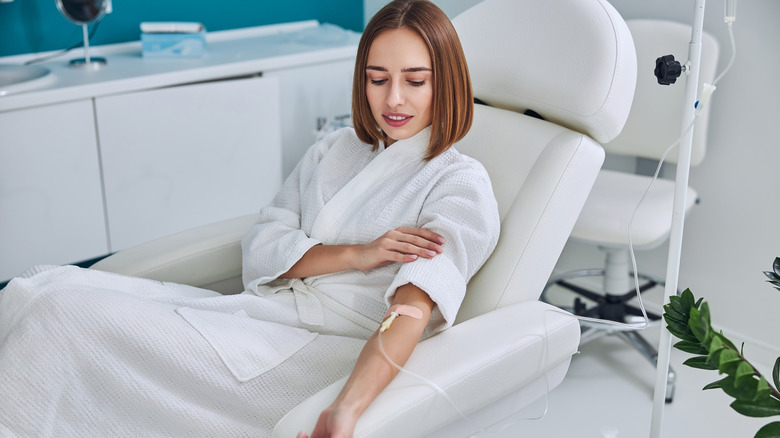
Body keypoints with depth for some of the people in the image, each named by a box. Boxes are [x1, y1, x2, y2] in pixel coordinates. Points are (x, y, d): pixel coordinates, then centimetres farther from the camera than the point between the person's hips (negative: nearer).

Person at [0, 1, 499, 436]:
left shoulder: (461, 183, -2)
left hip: (327, 352, -6)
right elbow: (259, 251, 8)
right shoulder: (333, 151, 18)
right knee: (44, 287, -10)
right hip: (262, 314, 7)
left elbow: (414, 309, -20)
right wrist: (357, 253, -10)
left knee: (65, 314, -19)